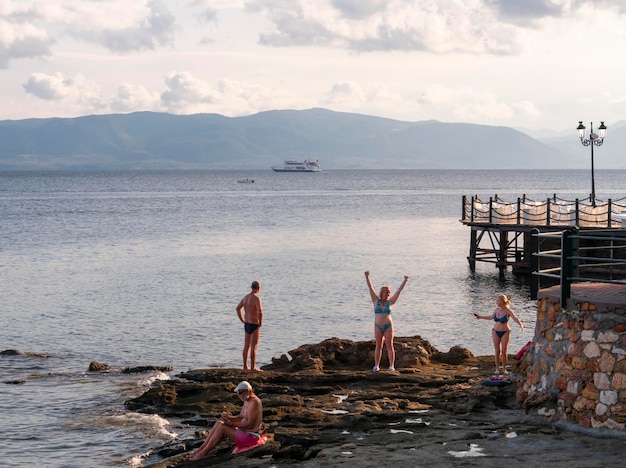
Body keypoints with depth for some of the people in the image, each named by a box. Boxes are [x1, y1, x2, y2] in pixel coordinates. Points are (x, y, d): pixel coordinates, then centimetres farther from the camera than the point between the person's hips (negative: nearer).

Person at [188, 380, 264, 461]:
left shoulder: (254, 402, -19)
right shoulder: (247, 401, 12)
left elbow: (249, 424, -22)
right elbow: (240, 418, 16)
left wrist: (232, 424, -17)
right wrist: (228, 417, -3)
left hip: (251, 436, -10)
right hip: (244, 432, 10)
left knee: (222, 427, -18)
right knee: (219, 423, 2)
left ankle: (204, 452, -10)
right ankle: (201, 448, -2)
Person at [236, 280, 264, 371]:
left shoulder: (246, 297, 7)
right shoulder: (256, 298, -19)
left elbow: (238, 308, 17)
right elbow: (260, 312, -30)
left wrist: (243, 320, 18)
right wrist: (261, 322, -13)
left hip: (247, 324, 8)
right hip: (254, 325, -8)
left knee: (246, 346, 13)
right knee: (254, 347, -4)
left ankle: (245, 366, 18)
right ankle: (253, 367, -3)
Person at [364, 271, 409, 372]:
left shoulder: (390, 302, 3)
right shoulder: (376, 301, 3)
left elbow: (399, 291, 1)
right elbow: (370, 288, -1)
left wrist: (405, 281, -3)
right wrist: (367, 277, -7)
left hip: (388, 326, -1)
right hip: (378, 327, 1)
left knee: (389, 346, -1)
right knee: (378, 346, 6)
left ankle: (392, 365, 0)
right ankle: (376, 365, 9)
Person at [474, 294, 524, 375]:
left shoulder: (508, 311, -15)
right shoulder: (497, 309, 1)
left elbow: (516, 319, -27)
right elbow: (491, 317, 18)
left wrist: (521, 325, -46)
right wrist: (480, 317, 25)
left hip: (505, 332, -4)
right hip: (496, 332, 4)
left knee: (504, 351, 0)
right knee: (497, 351, 3)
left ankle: (504, 369, 12)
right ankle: (497, 369, 8)